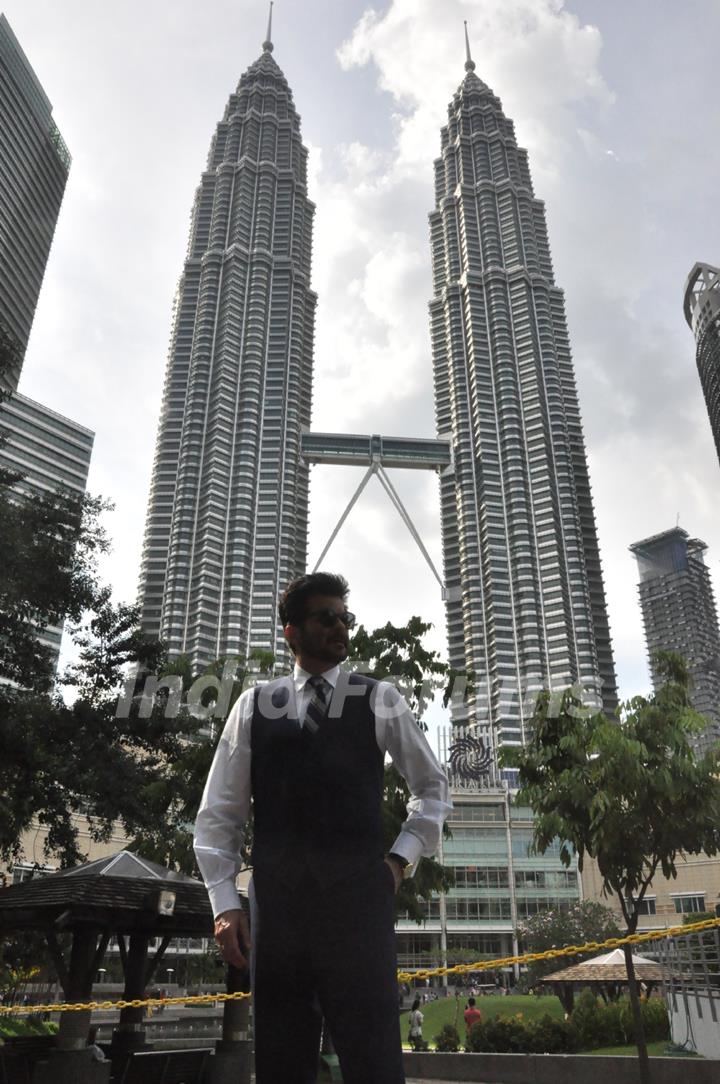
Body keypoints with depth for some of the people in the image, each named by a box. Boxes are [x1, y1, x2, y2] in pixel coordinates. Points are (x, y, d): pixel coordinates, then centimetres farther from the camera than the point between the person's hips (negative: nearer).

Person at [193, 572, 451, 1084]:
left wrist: (401, 857, 6)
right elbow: (219, 813, 8)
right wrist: (225, 903, 1)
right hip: (276, 901, 1)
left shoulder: (380, 700, 6)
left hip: (359, 897, -1)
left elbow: (433, 786, 17)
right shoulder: (254, 705, 7)